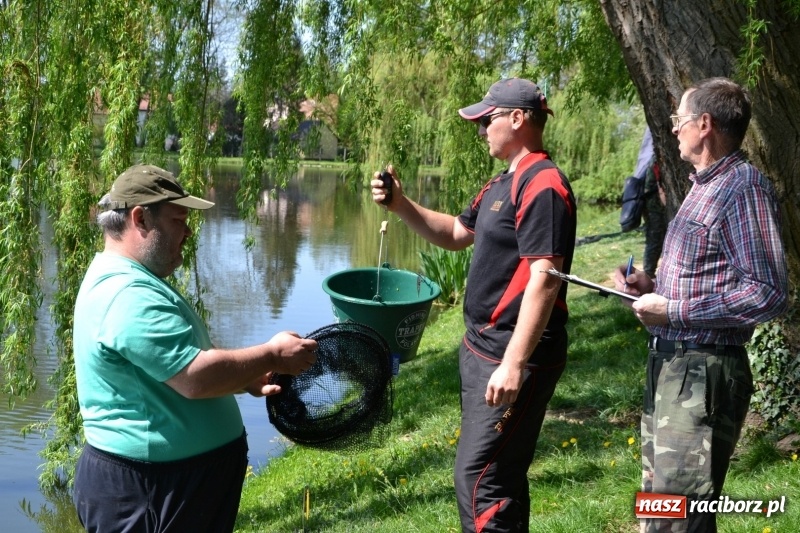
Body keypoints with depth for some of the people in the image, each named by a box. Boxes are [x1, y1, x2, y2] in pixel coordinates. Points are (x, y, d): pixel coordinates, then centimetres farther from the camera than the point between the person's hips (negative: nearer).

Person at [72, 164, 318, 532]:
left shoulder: (132, 281, 12)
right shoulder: (128, 293, -24)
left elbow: (179, 365, 20)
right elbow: (196, 377, -29)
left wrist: (247, 380, 6)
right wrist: (272, 355, -16)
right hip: (143, 491, -11)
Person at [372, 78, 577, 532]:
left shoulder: (542, 185, -18)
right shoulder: (501, 184, 14)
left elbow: (544, 279, -25)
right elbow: (456, 234, 26)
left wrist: (514, 363, -29)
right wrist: (401, 205, 10)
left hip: (514, 357, -10)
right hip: (481, 348, 10)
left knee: (479, 477, -9)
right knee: (501, 471, 19)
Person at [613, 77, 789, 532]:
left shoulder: (743, 187, -15)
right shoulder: (704, 186, 16)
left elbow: (768, 293, -22)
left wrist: (673, 311, -20)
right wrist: (653, 288, 8)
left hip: (703, 374, -10)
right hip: (669, 363, 10)